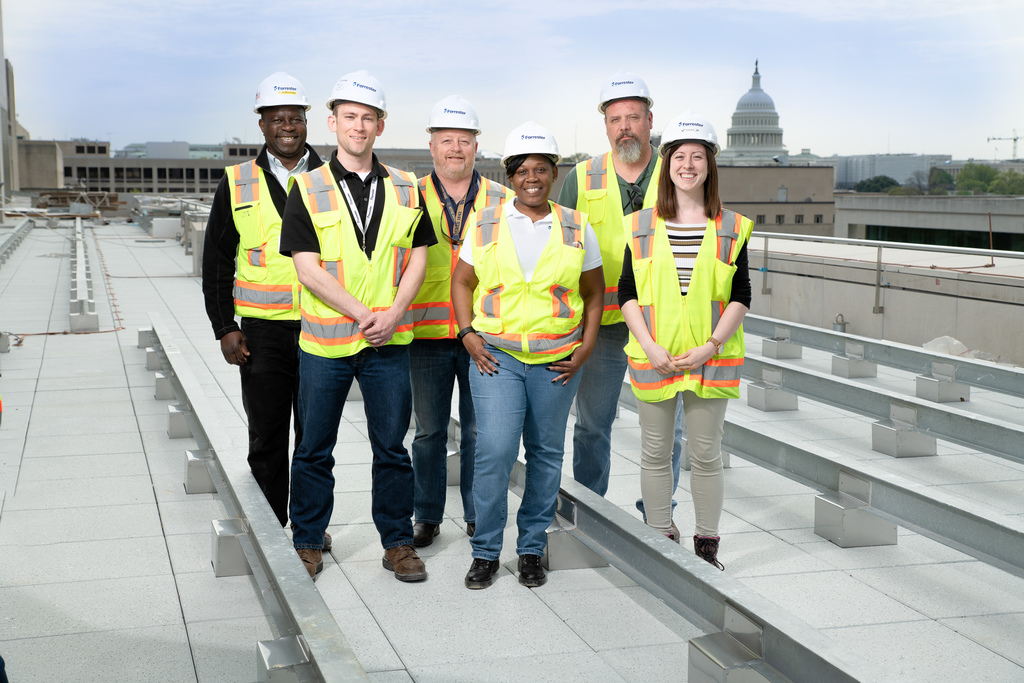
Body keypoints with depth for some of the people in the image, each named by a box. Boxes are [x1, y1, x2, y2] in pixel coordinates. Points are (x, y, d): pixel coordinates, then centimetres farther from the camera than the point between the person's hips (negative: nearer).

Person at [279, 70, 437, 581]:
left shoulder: (404, 189, 8)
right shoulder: (308, 189, -2)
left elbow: (417, 258, 5)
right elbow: (308, 270, -9)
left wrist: (392, 313, -10)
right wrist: (361, 313, -16)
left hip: (389, 342, 2)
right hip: (325, 340, -2)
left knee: (391, 447, 8)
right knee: (315, 448, 8)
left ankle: (398, 543, 20)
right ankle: (307, 543, 23)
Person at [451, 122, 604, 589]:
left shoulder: (577, 228, 6)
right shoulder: (486, 225, 4)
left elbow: (593, 292, 12)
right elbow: (462, 281, 11)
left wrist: (586, 347, 3)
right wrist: (467, 334, -1)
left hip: (556, 362, 1)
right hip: (495, 356, -1)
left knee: (546, 454, 8)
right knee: (494, 451, -10)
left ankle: (532, 549, 22)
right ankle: (485, 551, 6)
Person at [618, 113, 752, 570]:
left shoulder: (731, 229, 2)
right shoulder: (641, 227, 4)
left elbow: (741, 297, 0)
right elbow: (627, 293, 1)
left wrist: (711, 346, -12)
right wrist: (650, 347, -11)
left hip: (710, 358, -1)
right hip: (653, 358, 1)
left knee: (705, 453, 6)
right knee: (655, 452, 8)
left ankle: (706, 546, 19)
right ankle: (661, 541, 22)